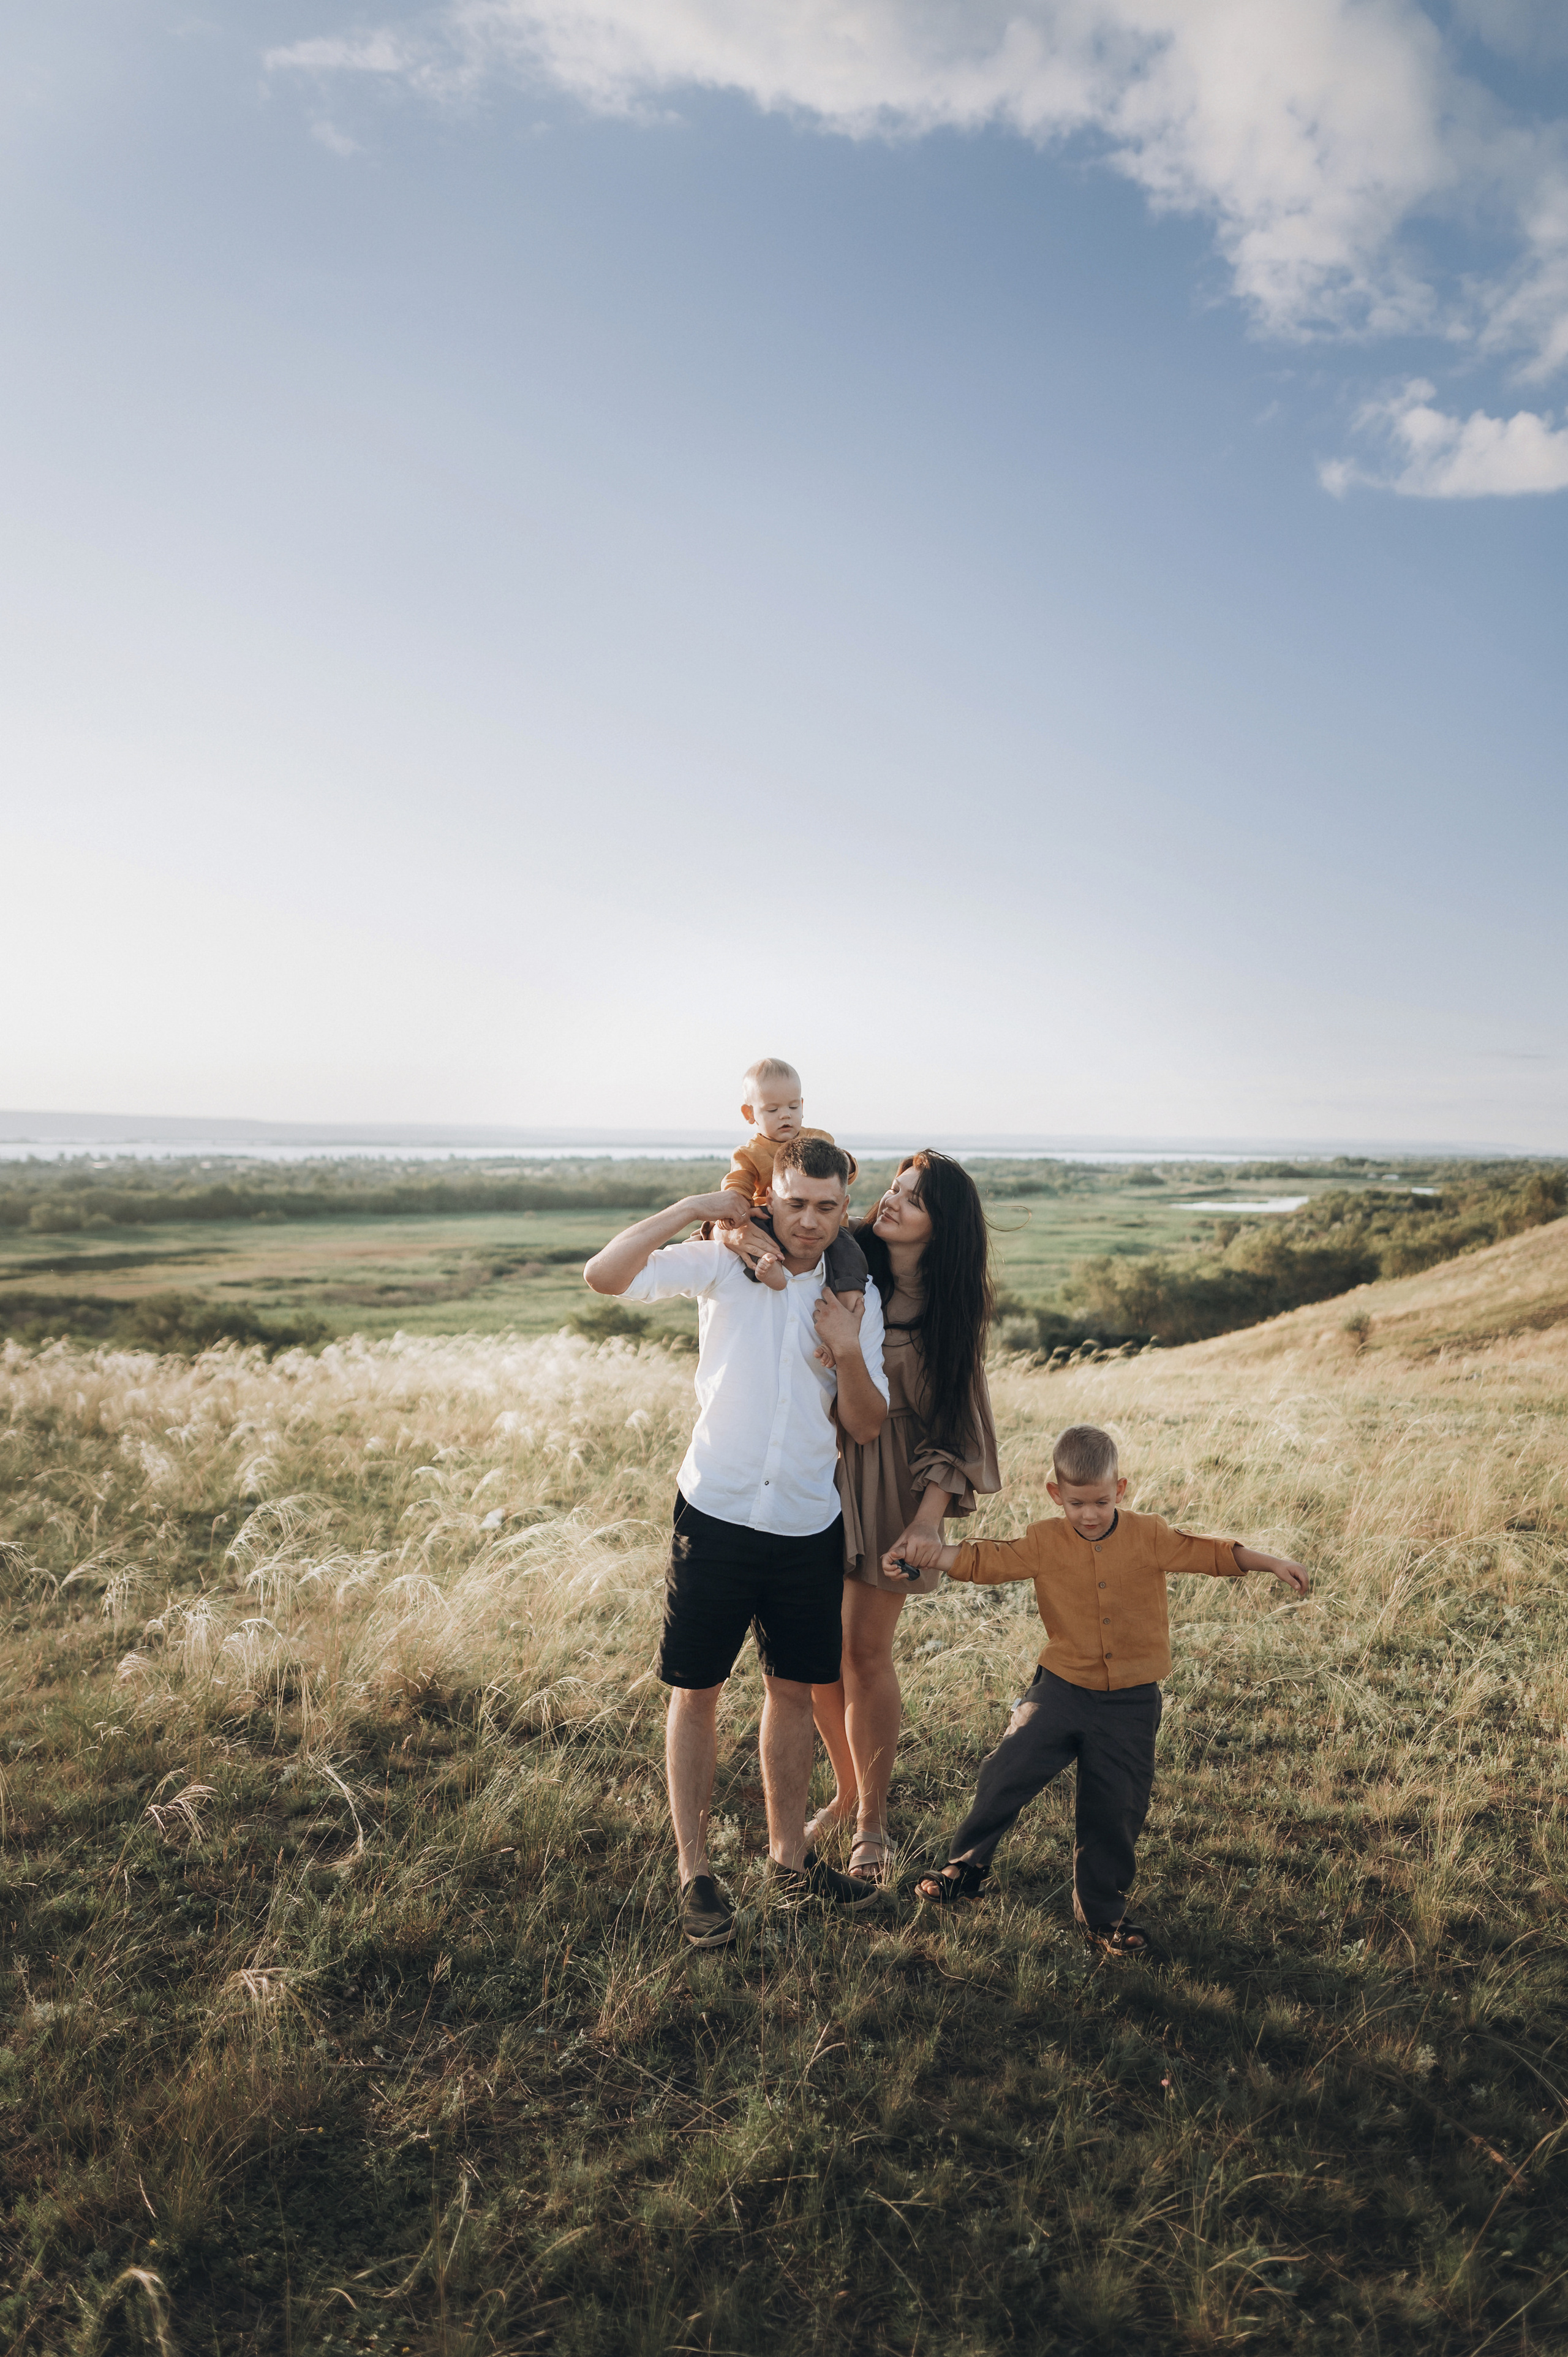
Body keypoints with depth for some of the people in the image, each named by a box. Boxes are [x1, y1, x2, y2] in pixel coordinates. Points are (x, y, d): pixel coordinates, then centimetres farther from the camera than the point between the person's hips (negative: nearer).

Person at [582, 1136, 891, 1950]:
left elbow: (867, 1425, 3)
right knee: (697, 1692, 6)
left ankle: (788, 1857, 33)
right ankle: (694, 1872, 22)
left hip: (808, 1525, 3)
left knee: (794, 1691, 15)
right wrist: (695, 1206, -20)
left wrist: (849, 1352, -15)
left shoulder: (857, 1296, 4)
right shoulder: (723, 1264, -6)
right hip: (716, 1516, -3)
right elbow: (604, 1275, -18)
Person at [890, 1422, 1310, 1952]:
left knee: (1115, 1809, 5)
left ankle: (1102, 1913, 27)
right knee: (1008, 1770, -8)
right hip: (1062, 1690, 0)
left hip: (1131, 1701, 0)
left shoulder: (1148, 1536, -4)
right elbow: (986, 1561, -11)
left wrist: (1272, 1562, -2)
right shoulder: (1044, 1542, -5)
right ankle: (967, 1865, 16)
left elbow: (1209, 1553, 3)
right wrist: (933, 1554, -27)